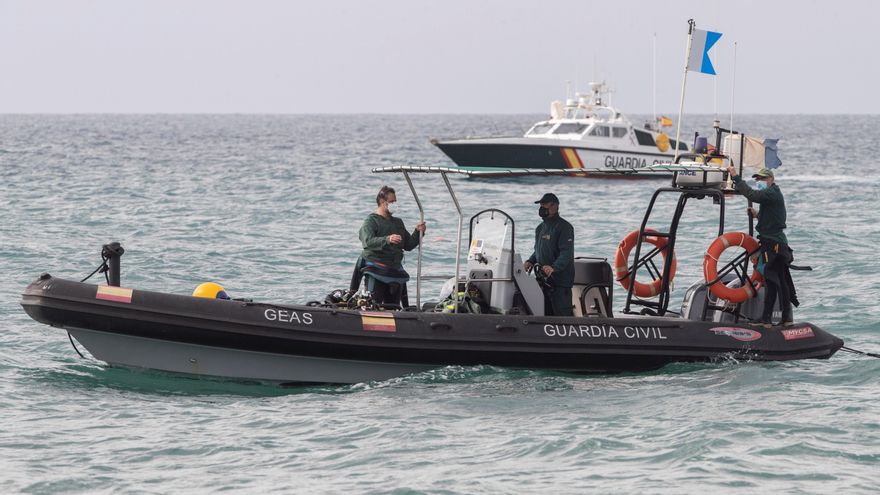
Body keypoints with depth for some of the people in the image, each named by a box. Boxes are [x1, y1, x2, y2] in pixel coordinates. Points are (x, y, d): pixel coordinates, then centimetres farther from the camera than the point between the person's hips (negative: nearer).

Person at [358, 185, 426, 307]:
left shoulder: (398, 222, 22)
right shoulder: (371, 221, -2)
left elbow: (408, 245, 22)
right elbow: (368, 241, -20)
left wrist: (418, 233, 5)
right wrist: (387, 240, -36)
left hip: (395, 271, 7)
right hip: (376, 270, -7)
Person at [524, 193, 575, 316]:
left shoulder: (564, 227, -10)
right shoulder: (540, 228, 18)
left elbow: (567, 253, -20)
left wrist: (554, 268, -35)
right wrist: (530, 262, 7)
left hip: (560, 280, -9)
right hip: (543, 280, 9)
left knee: (562, 315, -11)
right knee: (546, 314, 12)